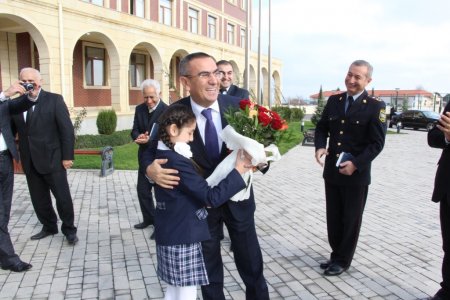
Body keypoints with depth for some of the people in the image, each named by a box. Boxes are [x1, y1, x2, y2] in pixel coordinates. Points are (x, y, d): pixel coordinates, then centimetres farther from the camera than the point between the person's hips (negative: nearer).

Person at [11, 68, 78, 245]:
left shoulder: (54, 100, -5)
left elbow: (67, 129, -8)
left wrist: (67, 156, -12)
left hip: (52, 159, -4)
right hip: (29, 161, 4)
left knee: (62, 197, 4)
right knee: (38, 199, 14)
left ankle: (69, 230, 21)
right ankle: (49, 227, 33)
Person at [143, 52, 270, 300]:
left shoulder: (237, 106, -13)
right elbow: (154, 151, -7)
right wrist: (151, 169, -29)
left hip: (237, 197, 1)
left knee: (251, 265, 17)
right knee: (209, 267, 19)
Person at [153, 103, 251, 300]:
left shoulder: (161, 157, 6)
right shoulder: (178, 163, -24)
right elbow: (212, 197, -24)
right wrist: (238, 172, -19)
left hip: (169, 236, 9)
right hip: (183, 239, -9)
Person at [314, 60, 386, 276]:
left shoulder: (375, 107, -8)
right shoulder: (333, 101, 6)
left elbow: (377, 143, -11)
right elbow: (322, 127, 11)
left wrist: (356, 164, -22)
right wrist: (320, 146, -9)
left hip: (357, 175, -4)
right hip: (332, 171, 5)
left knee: (351, 219, 10)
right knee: (333, 217, 15)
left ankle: (343, 260, 25)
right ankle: (336, 254, 33)